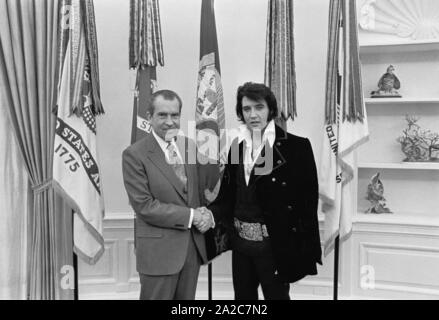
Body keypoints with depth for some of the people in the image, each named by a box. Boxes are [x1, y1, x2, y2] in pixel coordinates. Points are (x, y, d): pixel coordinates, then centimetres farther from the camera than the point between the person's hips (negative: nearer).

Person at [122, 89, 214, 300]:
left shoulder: (191, 146, 5)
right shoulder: (134, 154, -11)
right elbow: (145, 206, -15)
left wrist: (206, 214, -8)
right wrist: (190, 215, -16)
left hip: (193, 245, 5)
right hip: (158, 249, -5)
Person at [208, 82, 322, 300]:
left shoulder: (296, 146, -11)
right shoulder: (237, 145, 4)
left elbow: (307, 202, -11)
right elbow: (228, 194, 8)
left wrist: (302, 250, -14)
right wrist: (211, 213, -8)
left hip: (274, 244, -5)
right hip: (240, 241, 5)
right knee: (242, 296, 19)